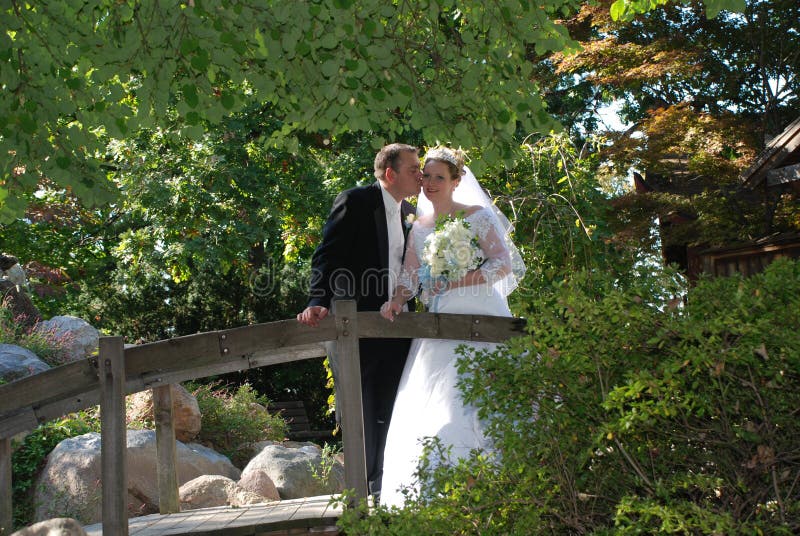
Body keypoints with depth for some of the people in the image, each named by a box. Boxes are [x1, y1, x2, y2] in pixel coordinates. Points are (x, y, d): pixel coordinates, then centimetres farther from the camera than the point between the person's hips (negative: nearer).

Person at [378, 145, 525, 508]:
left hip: (480, 319, -4)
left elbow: (504, 263, -6)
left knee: (478, 406, -11)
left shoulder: (478, 215, 2)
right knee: (429, 407, -2)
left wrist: (457, 281, -20)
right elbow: (410, 274, 8)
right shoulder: (419, 227, 15)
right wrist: (397, 300, -13)